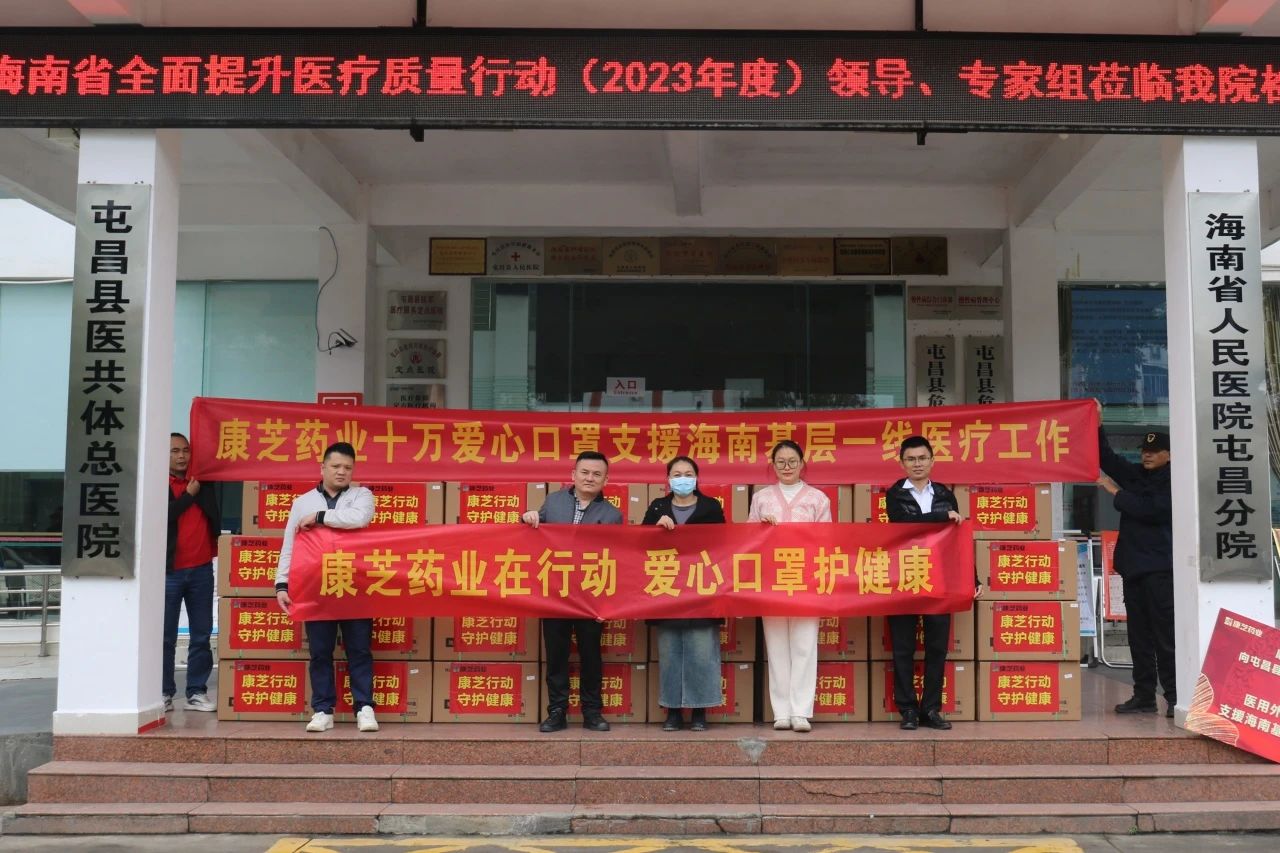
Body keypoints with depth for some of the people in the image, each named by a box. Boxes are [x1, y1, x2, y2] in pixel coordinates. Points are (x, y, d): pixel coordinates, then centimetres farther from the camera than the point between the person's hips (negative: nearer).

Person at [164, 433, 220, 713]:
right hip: (169, 571, -3)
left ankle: (197, 693, 12)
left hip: (201, 570, 4)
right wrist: (189, 494, -9)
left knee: (201, 635, 5)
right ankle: (164, 693, 9)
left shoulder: (203, 483, 10)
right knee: (166, 637, 1)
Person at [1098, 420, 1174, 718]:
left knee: (1165, 635, -8)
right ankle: (1144, 696, 12)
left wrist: (1114, 491, -12)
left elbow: (1149, 509, -17)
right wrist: (1097, 425, 1)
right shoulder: (1135, 474, 13)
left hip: (1159, 567, -7)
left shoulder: (1172, 481, -5)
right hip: (1133, 564, 7)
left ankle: (1175, 697, -5)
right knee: (1139, 635, 8)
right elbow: (1106, 457, 13)